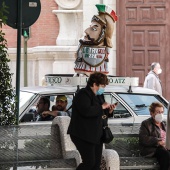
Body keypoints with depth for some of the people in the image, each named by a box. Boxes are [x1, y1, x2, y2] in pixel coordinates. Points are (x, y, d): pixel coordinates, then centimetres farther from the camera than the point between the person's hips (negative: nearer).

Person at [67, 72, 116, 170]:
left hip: (96, 135, 10)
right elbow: (86, 111, -30)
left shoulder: (98, 96, 17)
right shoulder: (83, 94, -14)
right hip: (83, 135, -10)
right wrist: (102, 107, -21)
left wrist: (109, 110, 6)